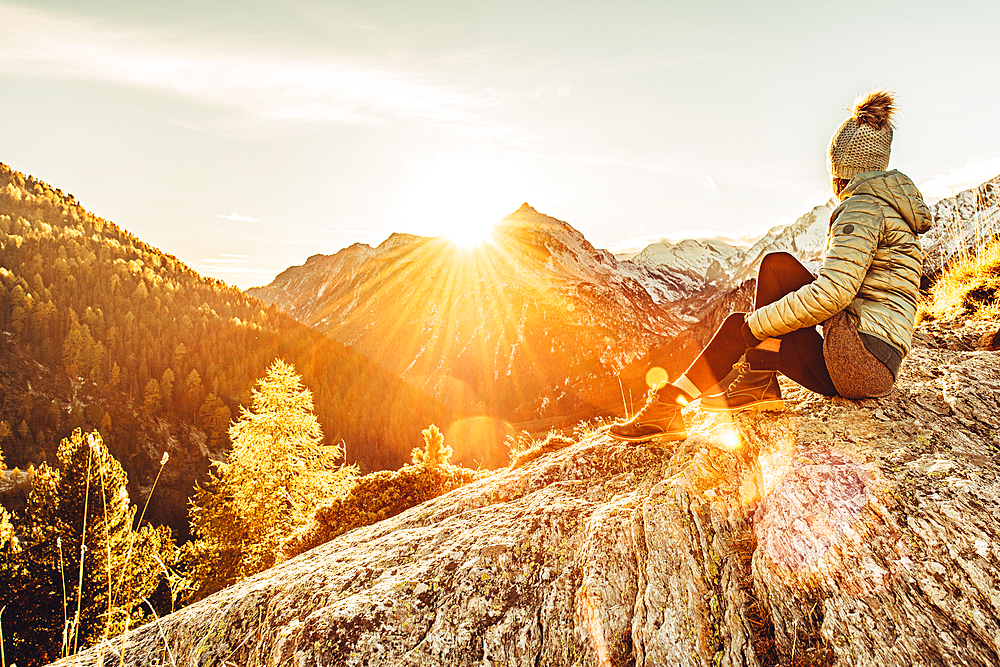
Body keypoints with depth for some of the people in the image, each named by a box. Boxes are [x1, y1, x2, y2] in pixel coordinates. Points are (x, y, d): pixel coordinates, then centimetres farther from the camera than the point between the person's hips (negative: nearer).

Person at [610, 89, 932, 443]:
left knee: (778, 265, -11)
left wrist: (757, 325, -16)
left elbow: (832, 293, -25)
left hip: (864, 355, -9)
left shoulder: (864, 206, -10)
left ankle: (759, 379, -13)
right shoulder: (887, 203, 22)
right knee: (738, 324, 4)